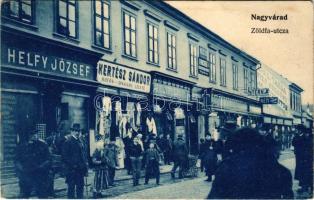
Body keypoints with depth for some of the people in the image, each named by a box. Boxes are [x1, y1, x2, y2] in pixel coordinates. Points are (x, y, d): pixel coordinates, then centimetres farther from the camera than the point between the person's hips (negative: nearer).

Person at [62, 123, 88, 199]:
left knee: (80, 186, 10)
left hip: (80, 169, 7)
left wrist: (85, 165, 11)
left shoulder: (79, 141, 15)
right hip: (72, 170, -7)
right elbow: (65, 156, -13)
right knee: (71, 187, -2)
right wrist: (73, 165, -17)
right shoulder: (68, 142, -9)